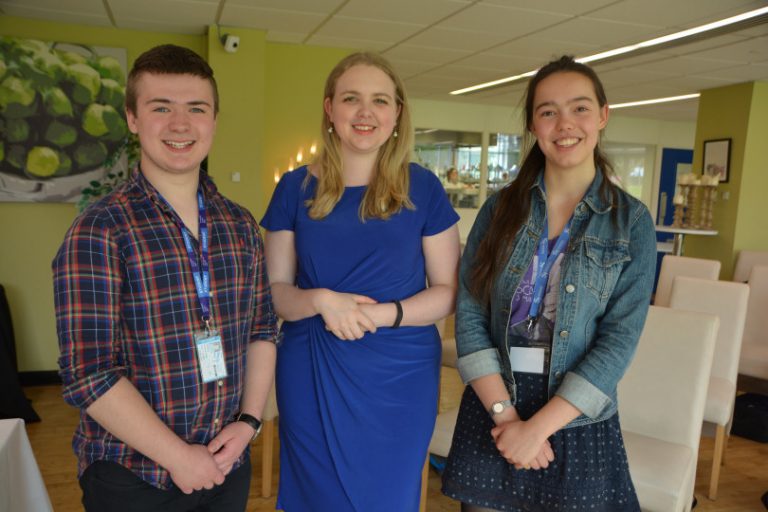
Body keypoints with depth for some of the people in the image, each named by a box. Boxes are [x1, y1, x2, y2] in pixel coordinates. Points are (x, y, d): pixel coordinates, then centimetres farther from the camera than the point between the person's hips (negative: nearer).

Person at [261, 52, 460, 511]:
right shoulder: (295, 188, 0)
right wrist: (321, 301, -20)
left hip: (400, 377, 0)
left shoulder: (423, 188, -3)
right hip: (311, 376, 1)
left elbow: (448, 291, -2)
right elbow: (275, 290, 1)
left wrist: (384, 313, -19)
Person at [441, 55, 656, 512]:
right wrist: (504, 413, -14)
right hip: (491, 413, 1)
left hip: (577, 422, -1)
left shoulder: (631, 222, -4)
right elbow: (469, 310, -5)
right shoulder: (500, 208, 0)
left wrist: (538, 426, -15)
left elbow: (620, 340, -10)